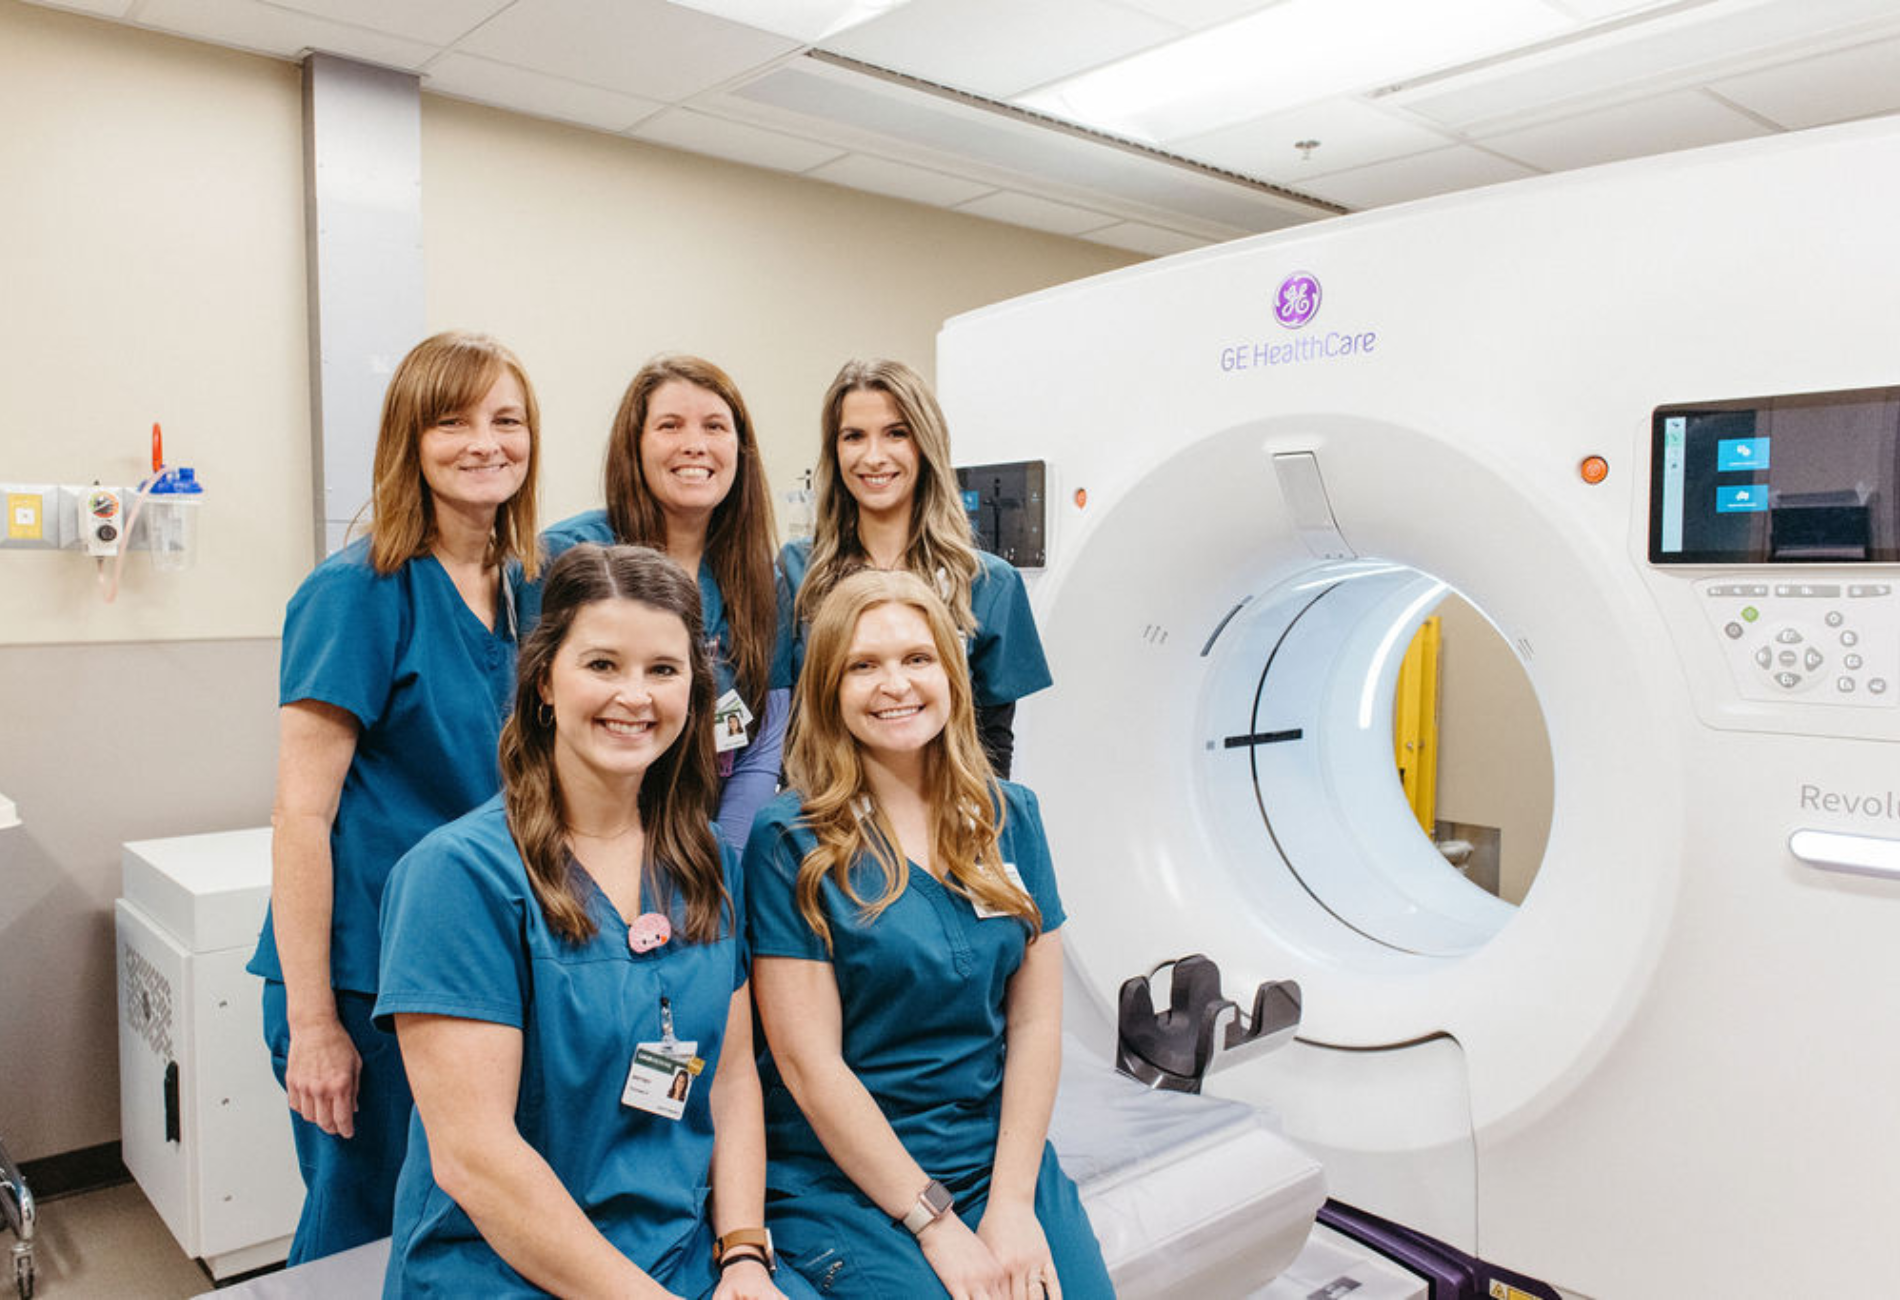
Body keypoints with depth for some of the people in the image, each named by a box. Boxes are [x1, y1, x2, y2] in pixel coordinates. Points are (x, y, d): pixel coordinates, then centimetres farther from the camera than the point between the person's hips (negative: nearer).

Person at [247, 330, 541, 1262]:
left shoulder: (522, 586, 6)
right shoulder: (358, 593, -14)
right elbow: (302, 813, -15)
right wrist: (311, 1024, -16)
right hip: (368, 979, -6)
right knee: (361, 1233, 10)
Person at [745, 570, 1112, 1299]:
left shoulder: (1008, 819, 4)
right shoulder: (790, 842, -8)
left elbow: (1034, 1022, 3)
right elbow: (809, 1062, -11)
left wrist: (1012, 1203, -6)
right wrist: (935, 1223, -12)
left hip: (1002, 1156, 4)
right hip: (844, 1181, -3)